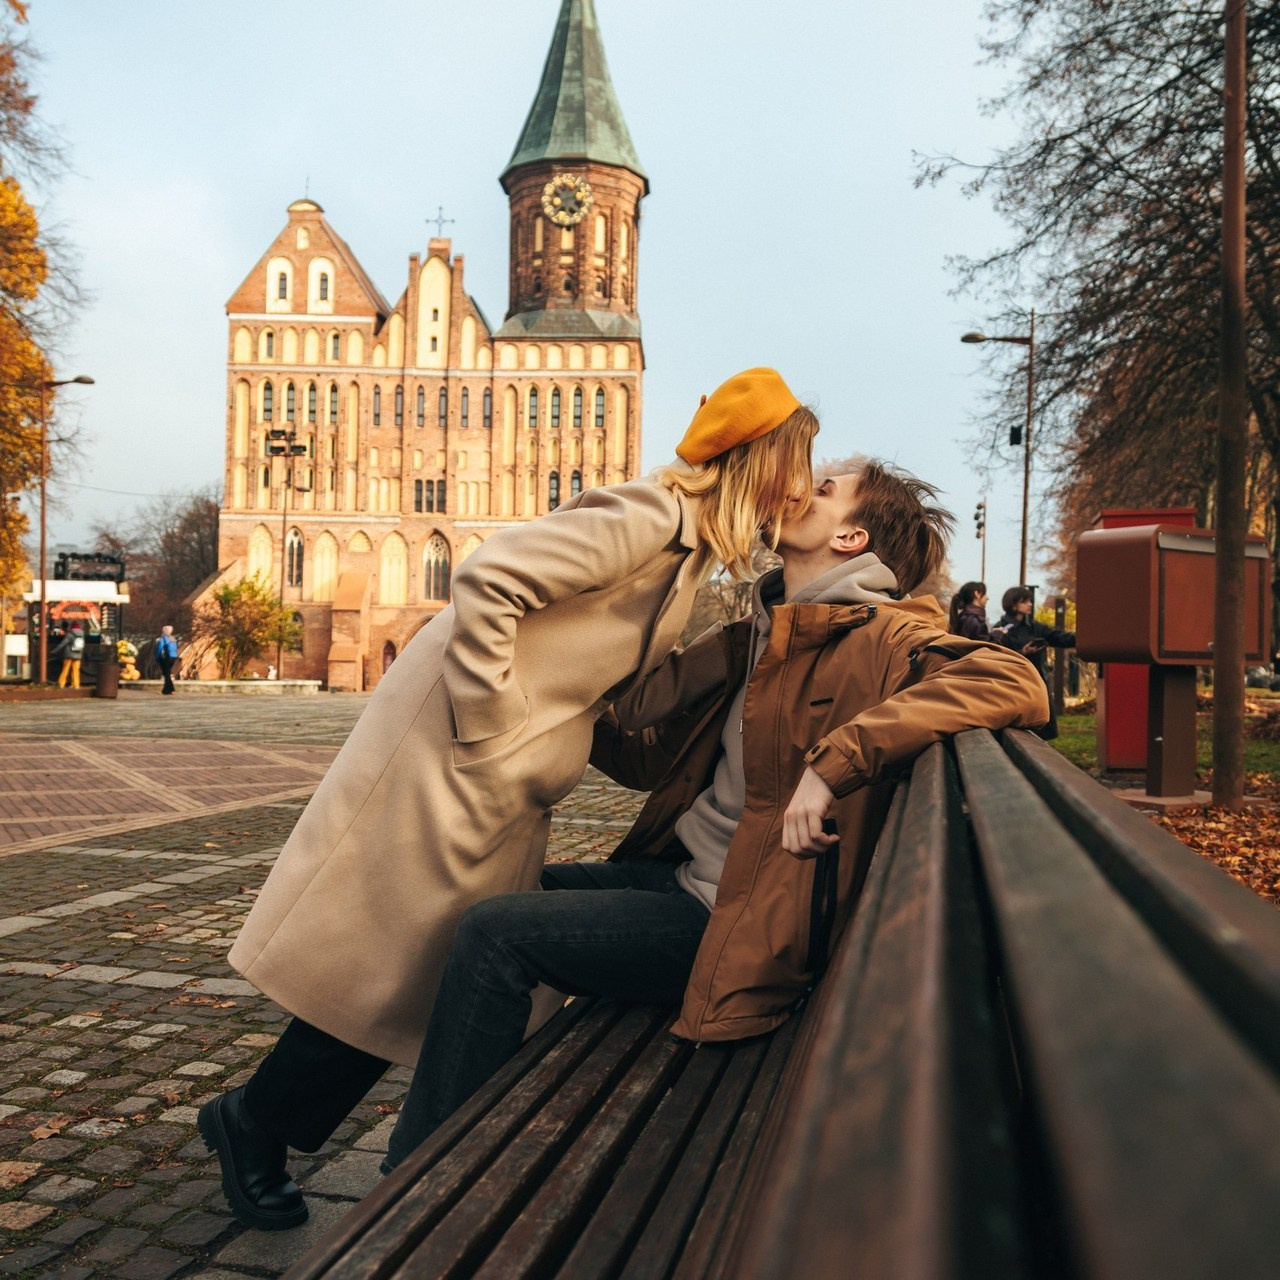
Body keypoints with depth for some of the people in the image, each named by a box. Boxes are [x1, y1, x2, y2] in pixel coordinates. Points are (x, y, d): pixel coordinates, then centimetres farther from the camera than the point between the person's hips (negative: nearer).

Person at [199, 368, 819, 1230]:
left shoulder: (692, 545, 12)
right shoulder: (652, 518, -18)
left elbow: (628, 670, 12)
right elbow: (488, 580, -24)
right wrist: (489, 727, -20)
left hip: (511, 780, 9)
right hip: (461, 750, -9)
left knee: (441, 961, 12)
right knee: (392, 949, 1)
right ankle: (254, 1121, 22)